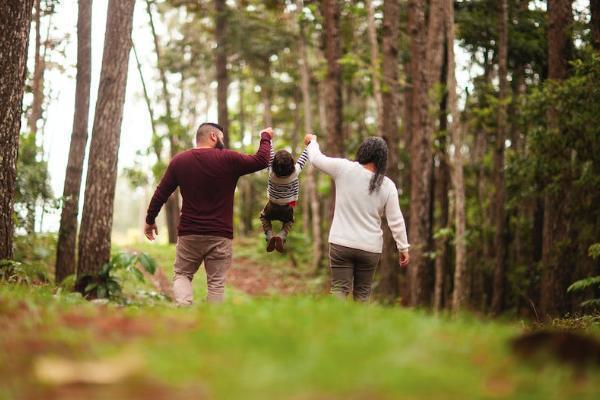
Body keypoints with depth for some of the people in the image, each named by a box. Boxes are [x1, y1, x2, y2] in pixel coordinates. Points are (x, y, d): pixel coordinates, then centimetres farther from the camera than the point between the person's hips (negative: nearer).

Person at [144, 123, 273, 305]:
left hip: (189, 234, 2)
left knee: (181, 275, 15)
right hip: (220, 235, -2)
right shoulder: (228, 159, -7)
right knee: (216, 284, 5)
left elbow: (160, 193, 7)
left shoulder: (179, 161, 3)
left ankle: (184, 305, -11)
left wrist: (150, 220, 20)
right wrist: (265, 137, 19)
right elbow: (261, 160, 1)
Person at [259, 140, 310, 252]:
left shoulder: (272, 171, -27)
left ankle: (269, 235, 3)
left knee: (264, 217, 31)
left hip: (272, 206, 0)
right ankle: (282, 236, 1)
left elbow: (270, 153, -16)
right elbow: (304, 156, -14)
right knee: (288, 222, 32)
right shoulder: (295, 172, -28)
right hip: (287, 208, 0)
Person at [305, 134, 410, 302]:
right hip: (370, 248, 1)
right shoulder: (387, 186, -5)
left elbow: (316, 159, 6)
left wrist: (312, 141, 27)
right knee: (362, 293, 13)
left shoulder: (344, 169, -8)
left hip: (341, 243, -1)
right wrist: (403, 248, 8)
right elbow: (396, 221, -2)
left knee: (339, 290, -2)